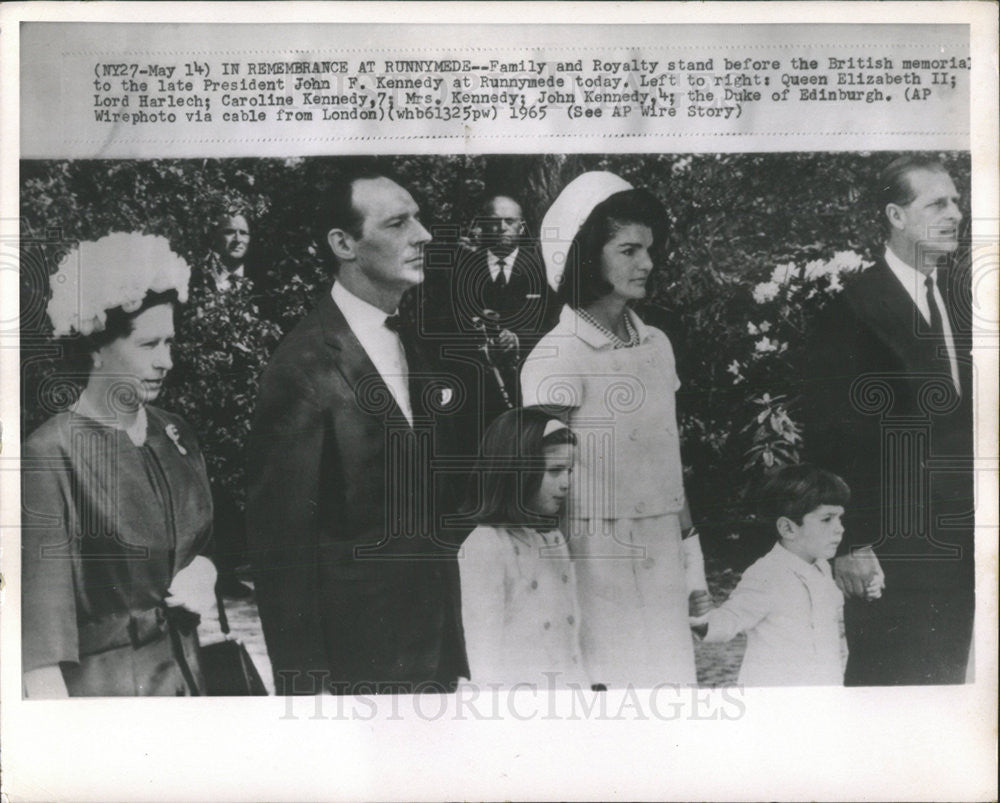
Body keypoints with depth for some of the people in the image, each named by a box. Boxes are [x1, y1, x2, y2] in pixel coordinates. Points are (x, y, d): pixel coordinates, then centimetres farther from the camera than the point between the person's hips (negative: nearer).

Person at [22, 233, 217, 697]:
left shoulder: (175, 436, 3)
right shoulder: (51, 455, -16)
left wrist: (203, 569, -5)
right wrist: (48, 694, -24)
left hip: (184, 670, 6)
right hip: (100, 682, -6)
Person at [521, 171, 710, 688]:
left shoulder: (656, 346, 8)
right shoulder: (554, 360, -11)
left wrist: (692, 567, 15)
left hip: (663, 562, 6)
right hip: (599, 563, -6)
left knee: (673, 677, 8)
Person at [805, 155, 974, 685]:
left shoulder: (963, 293, 9)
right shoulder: (854, 310, -12)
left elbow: (972, 405, 13)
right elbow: (829, 435, -12)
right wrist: (850, 543, -14)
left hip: (959, 540, 6)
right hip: (890, 548, -6)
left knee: (948, 675, 16)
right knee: (887, 679, 4)